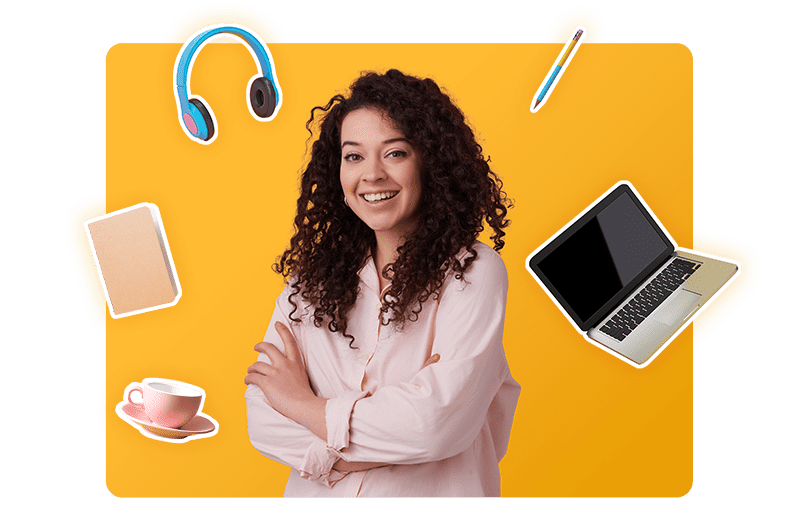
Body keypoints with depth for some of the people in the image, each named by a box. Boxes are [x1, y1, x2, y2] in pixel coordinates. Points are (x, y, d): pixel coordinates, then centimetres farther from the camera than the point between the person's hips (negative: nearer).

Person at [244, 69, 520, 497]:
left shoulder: (472, 271, -15)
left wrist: (304, 404, -15)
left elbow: (440, 422, -26)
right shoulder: (311, 277, -4)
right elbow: (263, 419, -10)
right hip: (317, 494, 3)